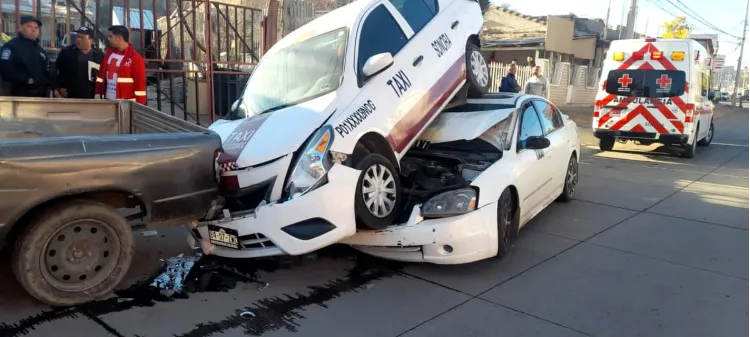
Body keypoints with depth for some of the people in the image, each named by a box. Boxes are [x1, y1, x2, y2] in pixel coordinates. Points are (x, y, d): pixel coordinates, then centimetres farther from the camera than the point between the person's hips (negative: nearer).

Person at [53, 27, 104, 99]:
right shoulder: (66, 52, 2)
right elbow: (56, 71, 5)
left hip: (89, 100, 1)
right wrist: (58, 88, -2)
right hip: (68, 97, -1)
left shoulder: (99, 55, 4)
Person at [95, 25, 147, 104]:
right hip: (108, 100, 7)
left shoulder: (135, 58, -12)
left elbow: (140, 83, -13)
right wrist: (98, 93, 9)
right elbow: (101, 74, 15)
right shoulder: (109, 53, 10)